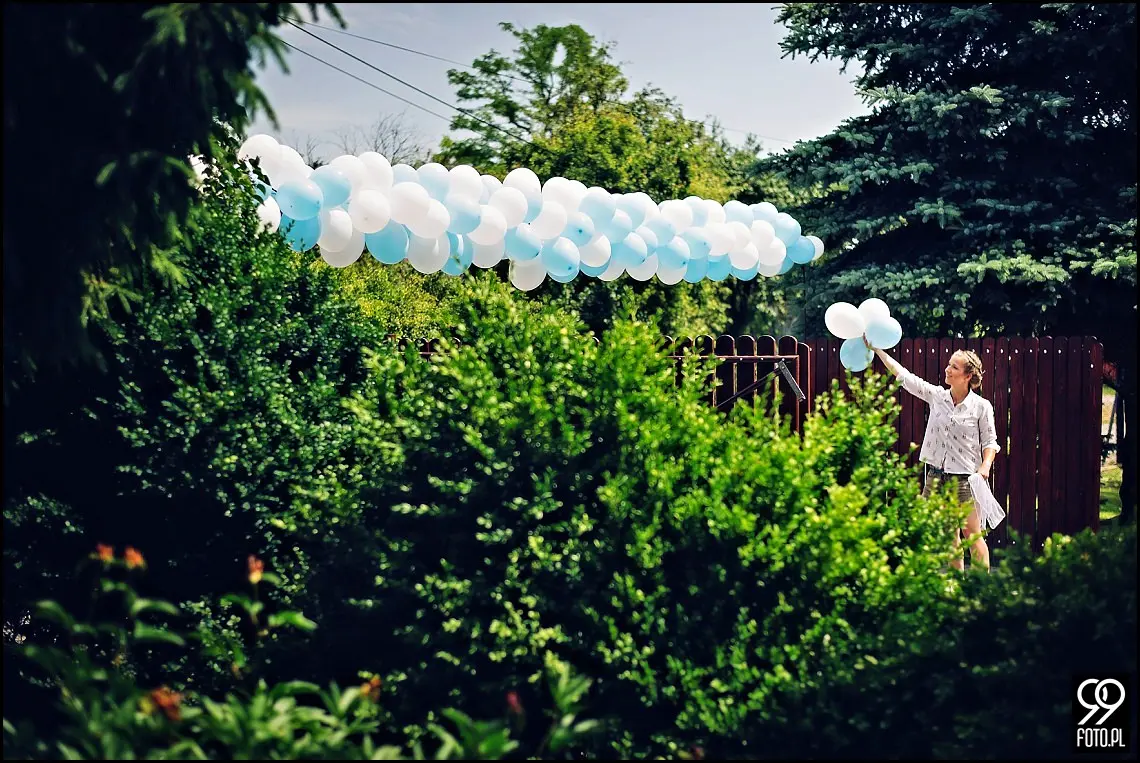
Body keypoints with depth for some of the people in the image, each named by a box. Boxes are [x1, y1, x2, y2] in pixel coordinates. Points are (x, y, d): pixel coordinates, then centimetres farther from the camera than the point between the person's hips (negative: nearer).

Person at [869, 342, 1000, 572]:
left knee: (973, 535, -3)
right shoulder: (936, 396, 3)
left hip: (965, 479, -4)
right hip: (936, 475, 4)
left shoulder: (981, 406, -6)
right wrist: (876, 349, -2)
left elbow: (989, 441, -1)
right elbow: (903, 375, 2)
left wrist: (986, 465, -19)